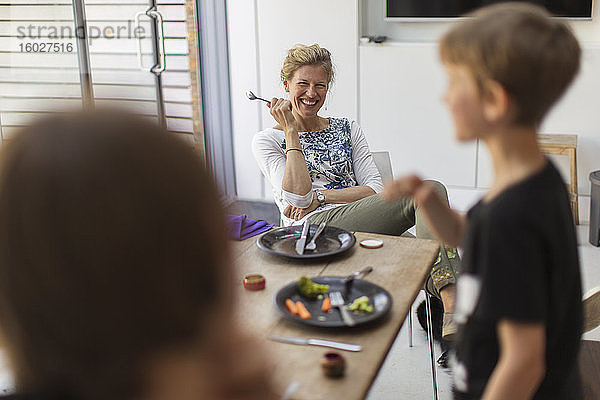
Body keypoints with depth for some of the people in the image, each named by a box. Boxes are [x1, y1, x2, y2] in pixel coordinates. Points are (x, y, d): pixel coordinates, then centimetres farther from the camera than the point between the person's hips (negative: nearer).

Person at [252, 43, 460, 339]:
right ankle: (454, 310, -42)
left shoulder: (347, 129, 23)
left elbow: (376, 189, 10)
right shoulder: (266, 141, 12)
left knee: (431, 191, -30)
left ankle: (451, 305, -45)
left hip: (360, 221, 5)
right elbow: (298, 196, -6)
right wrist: (291, 132, -2)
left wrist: (320, 196, -4)